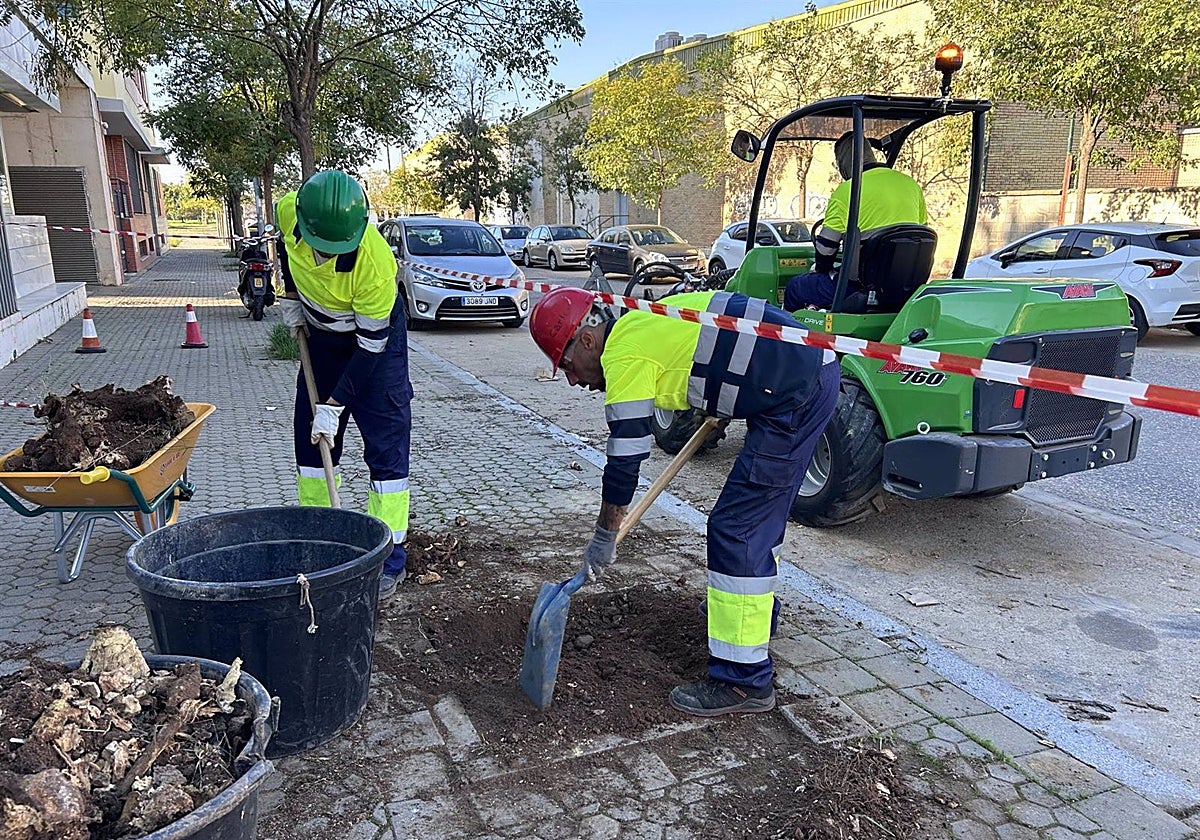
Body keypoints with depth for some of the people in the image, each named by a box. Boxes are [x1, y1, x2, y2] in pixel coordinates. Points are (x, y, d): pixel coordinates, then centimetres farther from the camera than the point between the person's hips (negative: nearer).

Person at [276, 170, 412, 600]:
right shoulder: (290, 211, -21)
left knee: (386, 446, -8)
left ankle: (390, 560, -2)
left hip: (375, 338, -6)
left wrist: (334, 404, -23)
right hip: (321, 335, 6)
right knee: (310, 439, 9)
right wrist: (291, 296, 5)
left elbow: (371, 344, -27)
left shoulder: (374, 262, -36)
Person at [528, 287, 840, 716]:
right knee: (761, 509, 25)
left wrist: (604, 537, -2)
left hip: (795, 397, -10)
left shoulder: (625, 355, -13)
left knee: (735, 528, -9)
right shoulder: (643, 324, 14)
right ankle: (754, 608, 46)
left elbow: (625, 458, -12)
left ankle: (744, 680, -3)